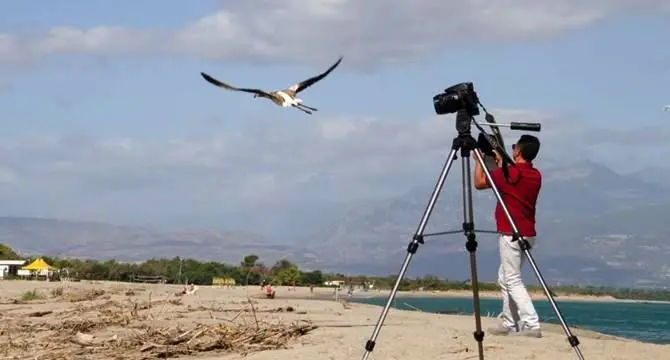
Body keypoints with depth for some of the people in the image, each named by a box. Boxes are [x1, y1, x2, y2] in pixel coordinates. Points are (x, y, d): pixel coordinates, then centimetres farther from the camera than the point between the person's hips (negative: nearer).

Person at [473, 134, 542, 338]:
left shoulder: (508, 173, -14)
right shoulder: (536, 176, 8)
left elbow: (479, 183, -1)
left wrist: (479, 160, 12)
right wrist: (499, 161, 29)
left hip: (510, 234, -8)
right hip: (527, 233, 8)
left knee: (513, 280, -8)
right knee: (505, 278, 18)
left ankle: (532, 325, -17)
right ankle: (509, 324, 18)